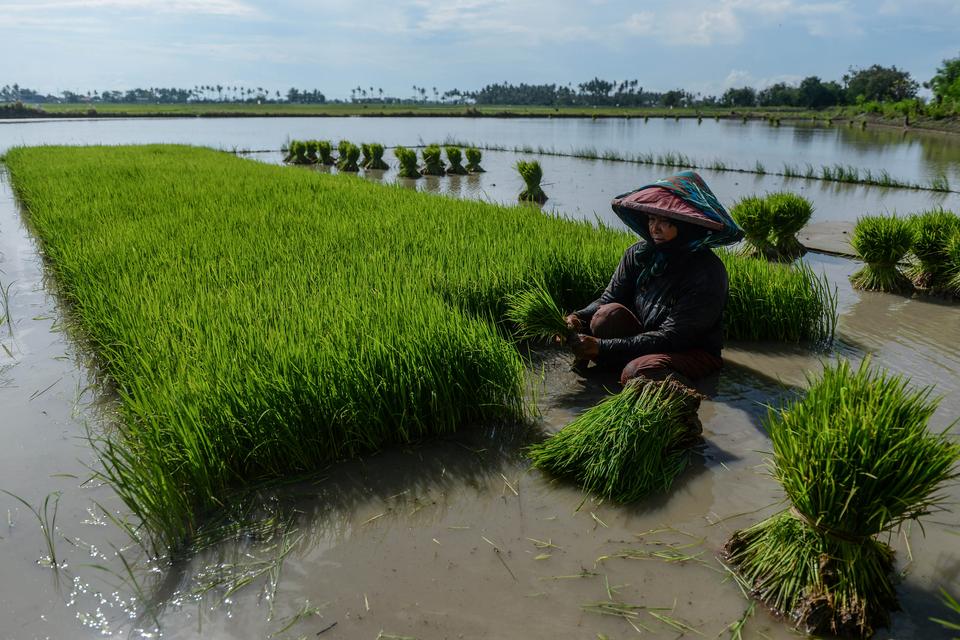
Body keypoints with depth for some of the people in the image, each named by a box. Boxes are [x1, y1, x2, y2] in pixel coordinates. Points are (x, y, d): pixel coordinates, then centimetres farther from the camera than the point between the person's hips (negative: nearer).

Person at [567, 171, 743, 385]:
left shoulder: (707, 272, -22)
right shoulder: (638, 254, -6)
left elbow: (671, 338, -26)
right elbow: (608, 299, -3)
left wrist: (603, 347, -32)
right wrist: (579, 318, -28)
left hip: (693, 352, -4)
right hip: (645, 339, 4)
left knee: (637, 373, -33)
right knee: (609, 314, -25)